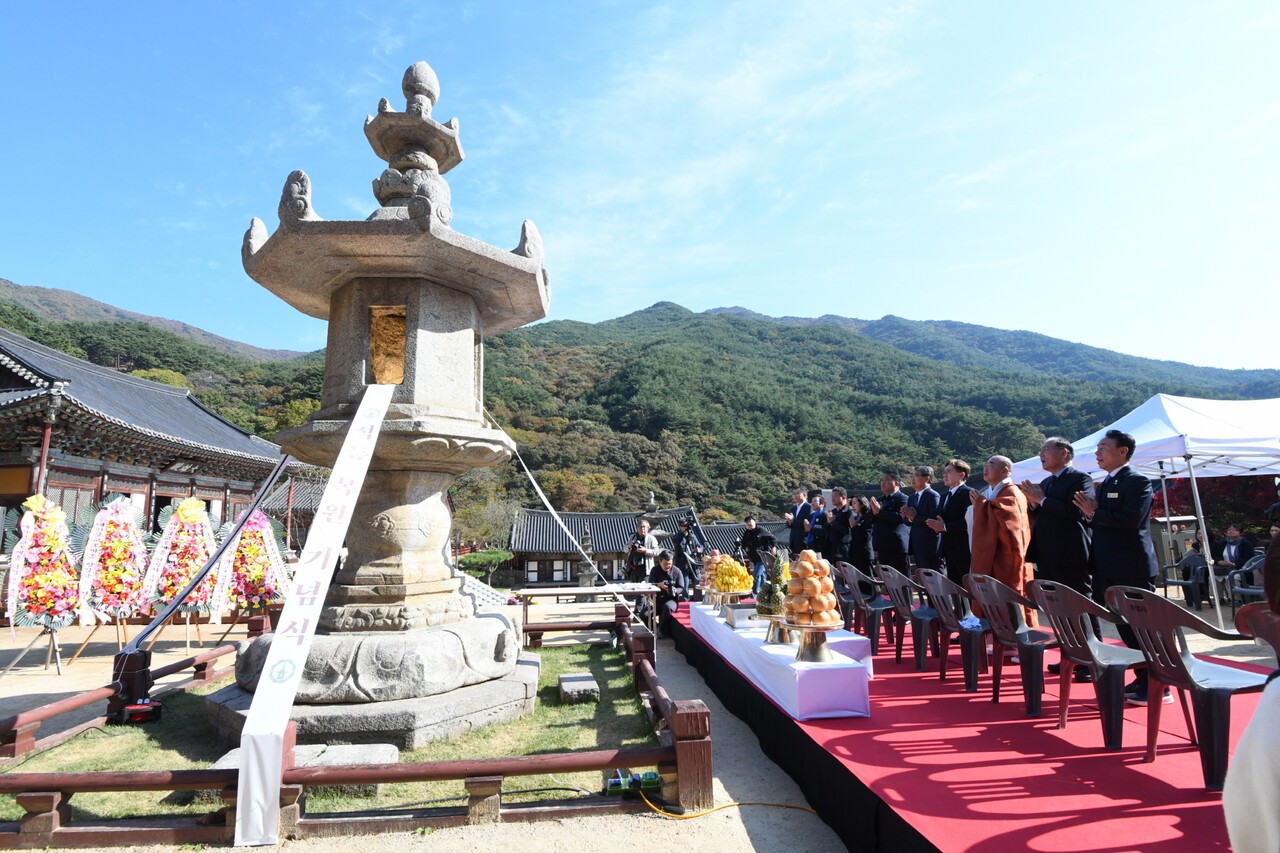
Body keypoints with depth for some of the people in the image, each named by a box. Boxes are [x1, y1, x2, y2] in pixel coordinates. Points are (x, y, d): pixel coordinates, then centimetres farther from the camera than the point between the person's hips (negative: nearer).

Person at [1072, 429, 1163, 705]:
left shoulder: (1137, 481, -10)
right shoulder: (1105, 484, 17)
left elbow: (1131, 519, -23)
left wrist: (1095, 513, -14)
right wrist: (1092, 514, -2)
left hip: (1132, 568, -9)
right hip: (1110, 569, 9)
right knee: (1125, 626, 13)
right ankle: (1143, 679, 24)